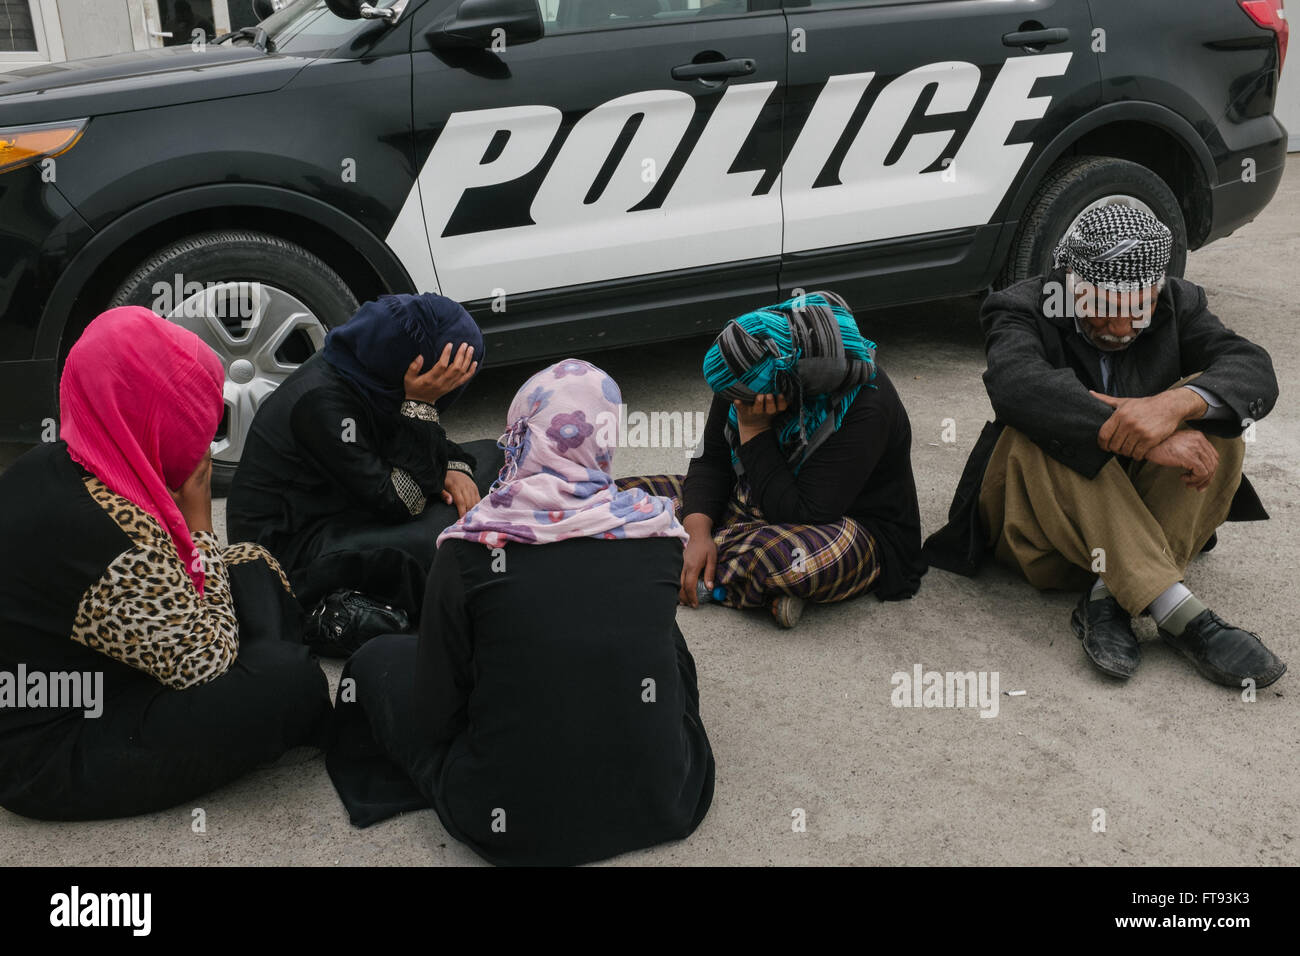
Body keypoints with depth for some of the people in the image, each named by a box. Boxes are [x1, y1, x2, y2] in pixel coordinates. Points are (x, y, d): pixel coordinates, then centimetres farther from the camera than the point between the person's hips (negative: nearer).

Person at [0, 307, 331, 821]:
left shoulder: (48, 465, -3)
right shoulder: (116, 533, -33)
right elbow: (206, 662, -20)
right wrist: (199, 523, -15)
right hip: (55, 762, -10)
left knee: (253, 568, 7)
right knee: (291, 681, -17)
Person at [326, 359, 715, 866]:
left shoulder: (470, 549, -14)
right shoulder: (655, 530, -7)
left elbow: (431, 721, -5)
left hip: (513, 830, -2)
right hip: (662, 804, 3)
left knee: (379, 661, 16)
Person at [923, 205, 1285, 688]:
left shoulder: (1178, 303, 1)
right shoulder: (1023, 309, -11)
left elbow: (1255, 370, -16)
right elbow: (1018, 385, -34)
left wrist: (1177, 403, -38)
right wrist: (1138, 440, -43)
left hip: (1136, 514, 3)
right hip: (1039, 520, -3)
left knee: (1216, 408, -18)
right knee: (1042, 433, -32)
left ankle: (1111, 597, -31)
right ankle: (1179, 611, -41)